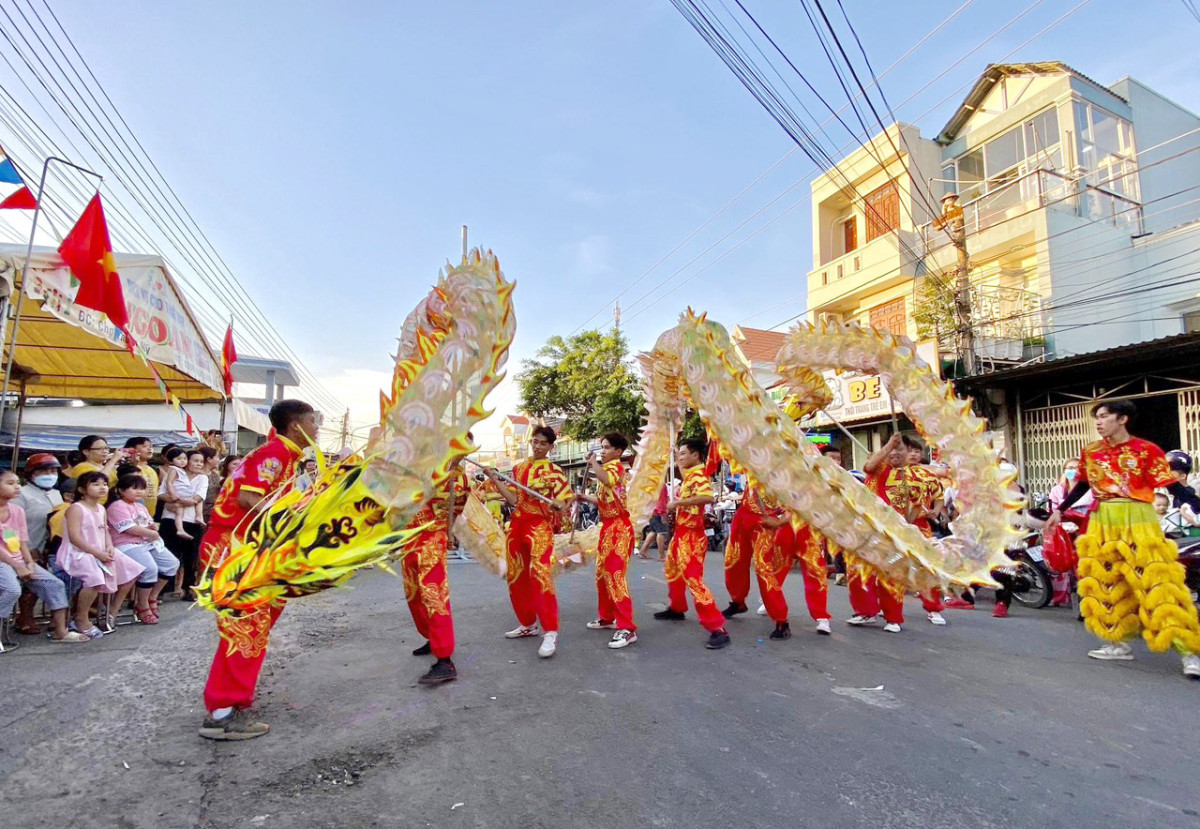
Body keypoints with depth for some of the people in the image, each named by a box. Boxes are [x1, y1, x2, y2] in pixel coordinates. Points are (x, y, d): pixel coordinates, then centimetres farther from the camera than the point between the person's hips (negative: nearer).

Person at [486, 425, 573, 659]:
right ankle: (528, 624, 27)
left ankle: (550, 632, -16)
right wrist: (495, 479, -2)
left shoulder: (555, 471, -2)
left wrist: (558, 505, -26)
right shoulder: (519, 468, 12)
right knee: (516, 577, 11)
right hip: (516, 524, 6)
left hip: (540, 525, -6)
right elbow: (513, 499, 6)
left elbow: (564, 501, -4)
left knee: (540, 575, -19)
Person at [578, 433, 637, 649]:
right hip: (608, 526, 10)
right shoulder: (607, 468, 18)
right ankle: (607, 617, 30)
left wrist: (593, 463, -24)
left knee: (615, 576, -13)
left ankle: (627, 628, -10)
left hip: (619, 527, -10)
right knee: (602, 574, 17)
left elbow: (607, 479, -39)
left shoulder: (616, 466, -13)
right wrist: (584, 498, 10)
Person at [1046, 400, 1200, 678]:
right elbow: (1082, 485, 20)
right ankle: (1119, 643, 21)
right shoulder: (1090, 452, 8)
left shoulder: (1146, 450, -6)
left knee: (1157, 582, -7)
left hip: (1137, 520, -5)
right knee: (1106, 581, 9)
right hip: (1102, 522, 5)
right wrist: (1060, 511, 22)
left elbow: (1172, 486, -8)